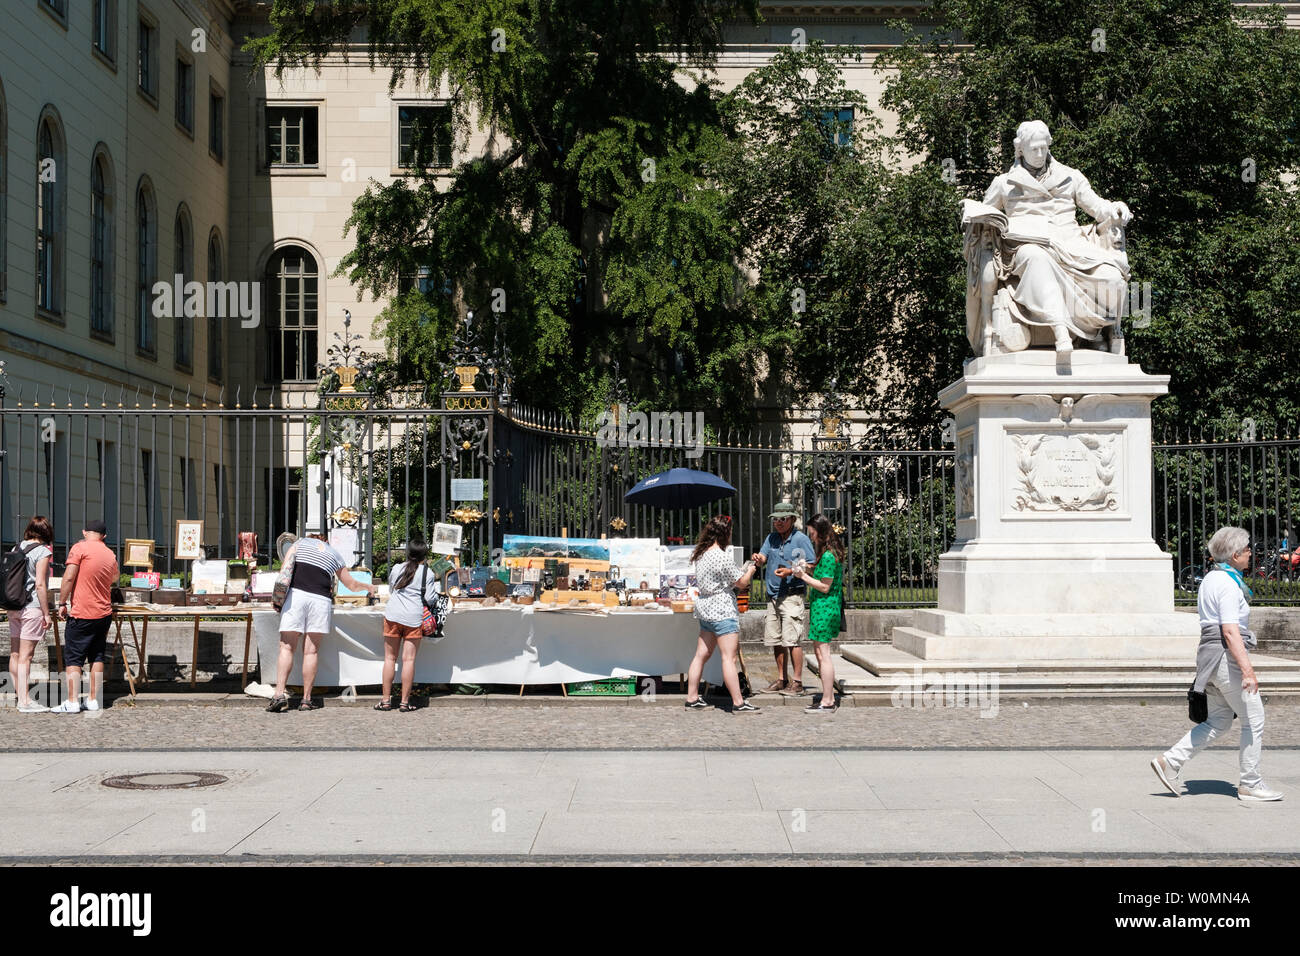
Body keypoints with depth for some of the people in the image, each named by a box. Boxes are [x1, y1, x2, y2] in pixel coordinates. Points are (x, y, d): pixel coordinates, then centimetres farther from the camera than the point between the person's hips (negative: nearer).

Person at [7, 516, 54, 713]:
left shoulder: (17, 548, 10)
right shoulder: (42, 551, -10)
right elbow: (40, 584, -15)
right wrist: (46, 613, -10)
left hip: (13, 607, 7)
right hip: (32, 608, -7)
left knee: (15, 654, 9)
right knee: (25, 656, -5)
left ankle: (22, 696, 18)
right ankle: (25, 702, -3)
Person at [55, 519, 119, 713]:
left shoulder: (80, 548, -8)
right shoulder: (111, 555, 10)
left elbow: (69, 578, -14)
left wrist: (62, 603, -8)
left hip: (81, 614, -5)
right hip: (104, 613, 5)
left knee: (73, 659, -1)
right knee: (97, 657, 10)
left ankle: (73, 702, -4)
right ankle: (93, 700, 11)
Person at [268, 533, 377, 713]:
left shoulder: (301, 542, 20)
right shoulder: (335, 555, 24)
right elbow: (352, 584, 35)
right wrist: (369, 587, 55)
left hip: (296, 594, -1)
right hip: (320, 599, 1)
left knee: (287, 647, -2)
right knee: (311, 651, 4)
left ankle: (279, 693, -14)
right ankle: (306, 699, 4)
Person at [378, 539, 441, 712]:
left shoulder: (396, 568, 10)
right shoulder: (427, 573, 1)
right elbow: (430, 598, -2)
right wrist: (435, 585, 14)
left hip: (393, 615, 2)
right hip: (414, 618, -2)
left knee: (390, 658, 8)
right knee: (409, 659, -1)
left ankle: (386, 700, 9)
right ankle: (405, 702, -1)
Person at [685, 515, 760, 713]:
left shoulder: (701, 554, 9)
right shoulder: (722, 556, -18)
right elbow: (742, 582, -10)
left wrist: (742, 571, 20)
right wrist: (750, 570, 11)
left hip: (705, 608, 9)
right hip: (722, 610, -9)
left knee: (701, 655, 12)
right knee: (729, 657, -7)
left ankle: (692, 699, 16)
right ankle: (738, 703, -5)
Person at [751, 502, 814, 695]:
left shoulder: (801, 539, -3)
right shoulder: (772, 538, 15)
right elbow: (762, 559, 5)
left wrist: (791, 571, -19)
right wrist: (758, 559, -19)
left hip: (791, 595, -7)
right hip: (773, 596, 7)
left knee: (792, 640, -11)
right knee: (776, 640, 9)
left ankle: (798, 683, -8)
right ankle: (782, 679, 18)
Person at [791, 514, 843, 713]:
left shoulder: (828, 556, -18)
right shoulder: (832, 553, 13)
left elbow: (825, 587, -18)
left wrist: (804, 576, -13)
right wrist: (808, 571, 10)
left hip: (824, 608, -10)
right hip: (826, 608, 10)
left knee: (823, 654, -6)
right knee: (821, 653, 15)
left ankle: (827, 703, -3)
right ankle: (829, 698, 20)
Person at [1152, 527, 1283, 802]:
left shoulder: (1211, 578, 14)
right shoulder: (1228, 584, -16)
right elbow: (1230, 632, -23)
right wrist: (1247, 670, -27)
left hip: (1210, 654, 10)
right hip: (1227, 656, -10)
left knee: (1218, 721, 14)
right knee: (1254, 719, 2)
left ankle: (1170, 761, 7)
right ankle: (1250, 785, 8)